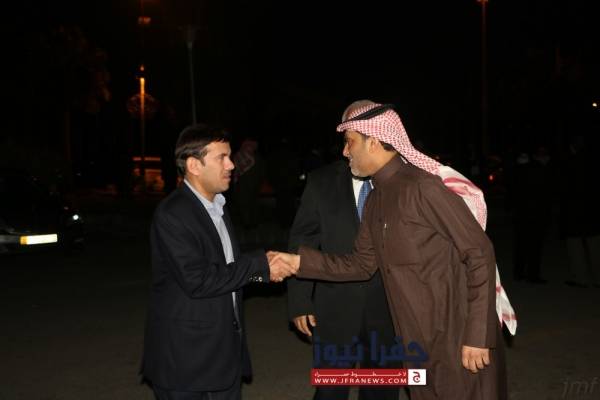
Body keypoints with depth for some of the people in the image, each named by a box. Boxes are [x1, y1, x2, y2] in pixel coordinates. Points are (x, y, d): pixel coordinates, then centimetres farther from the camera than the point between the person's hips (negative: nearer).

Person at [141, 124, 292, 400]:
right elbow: (197, 281, -24)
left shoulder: (217, 206, 11)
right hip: (186, 357, -8)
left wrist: (259, 268, -2)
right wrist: (259, 265, -18)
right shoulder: (172, 214, -17)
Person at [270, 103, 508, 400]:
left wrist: (477, 336, -19)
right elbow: (361, 265, 13)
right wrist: (300, 261, 2)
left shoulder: (422, 187, -18)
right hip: (417, 343, 8)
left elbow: (479, 254, -19)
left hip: (459, 341, -8)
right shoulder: (375, 200, 8)